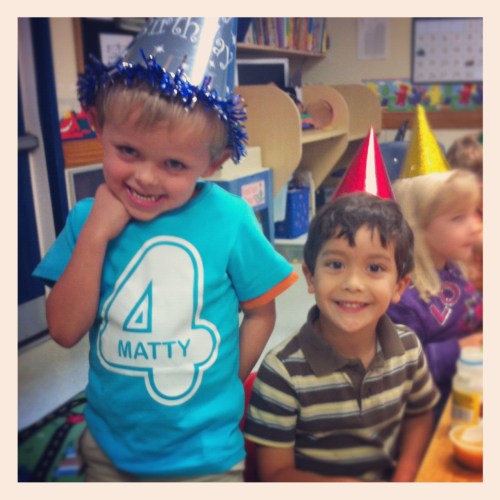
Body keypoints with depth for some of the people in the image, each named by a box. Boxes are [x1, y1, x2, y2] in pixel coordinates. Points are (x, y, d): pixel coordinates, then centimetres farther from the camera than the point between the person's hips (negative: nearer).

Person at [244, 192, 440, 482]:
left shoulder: (408, 347, -7)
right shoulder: (283, 372, -20)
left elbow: (419, 415, 9)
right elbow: (276, 473, -12)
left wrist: (404, 476, -6)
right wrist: (345, 485, -22)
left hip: (389, 477, 6)